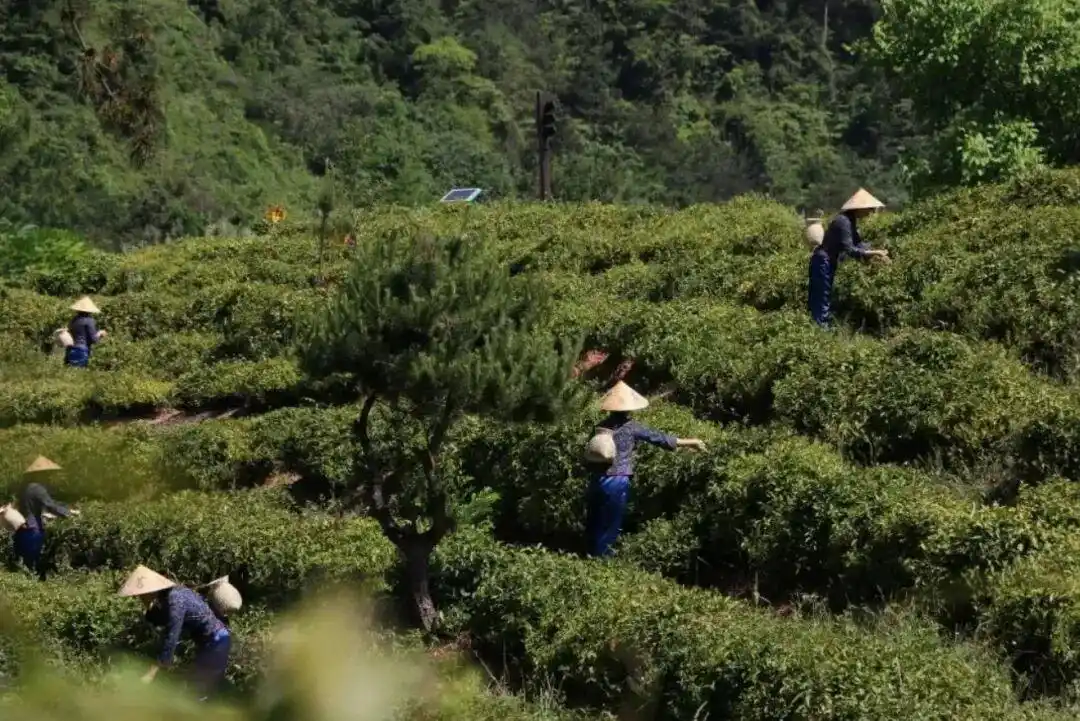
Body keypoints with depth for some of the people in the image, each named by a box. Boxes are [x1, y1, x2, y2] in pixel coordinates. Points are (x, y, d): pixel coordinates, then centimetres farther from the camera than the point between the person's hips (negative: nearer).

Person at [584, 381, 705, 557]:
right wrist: (689, 442, 4)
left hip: (598, 480, 5)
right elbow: (658, 438, -4)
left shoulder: (601, 426, 4)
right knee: (609, 527, 5)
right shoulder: (630, 427, -9)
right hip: (617, 483, -5)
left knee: (594, 523, 14)